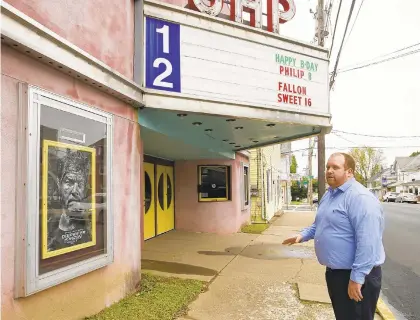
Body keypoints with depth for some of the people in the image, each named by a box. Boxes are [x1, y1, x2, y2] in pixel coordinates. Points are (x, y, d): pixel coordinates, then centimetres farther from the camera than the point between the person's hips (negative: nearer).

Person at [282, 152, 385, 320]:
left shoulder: (360, 197, -23)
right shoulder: (328, 194, 9)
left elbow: (367, 242, -28)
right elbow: (319, 224, 23)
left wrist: (357, 277, -27)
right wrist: (302, 235, 8)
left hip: (355, 275, -9)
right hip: (334, 271, 9)